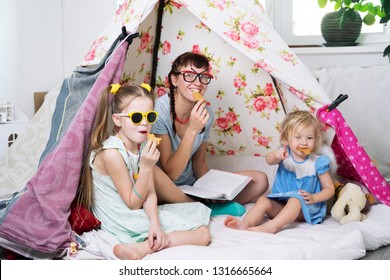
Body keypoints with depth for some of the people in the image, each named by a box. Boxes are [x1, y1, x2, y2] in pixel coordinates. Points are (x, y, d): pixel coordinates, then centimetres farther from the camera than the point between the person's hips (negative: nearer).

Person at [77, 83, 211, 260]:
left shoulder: (144, 145, 2)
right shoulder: (112, 153, -22)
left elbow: (150, 194, -3)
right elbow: (132, 203, -17)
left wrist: (154, 223, -21)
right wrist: (146, 167, -27)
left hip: (139, 214, 8)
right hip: (121, 222, -8)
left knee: (203, 234, 6)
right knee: (201, 234, -13)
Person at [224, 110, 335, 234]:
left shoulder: (317, 163, -2)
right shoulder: (285, 154, 1)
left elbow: (329, 189, 2)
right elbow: (269, 160, -22)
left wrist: (313, 198, -17)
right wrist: (276, 155, -47)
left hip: (306, 209, -3)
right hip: (280, 205, 3)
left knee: (296, 198, -32)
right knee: (263, 200, -21)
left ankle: (272, 226, -51)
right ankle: (246, 223, -46)